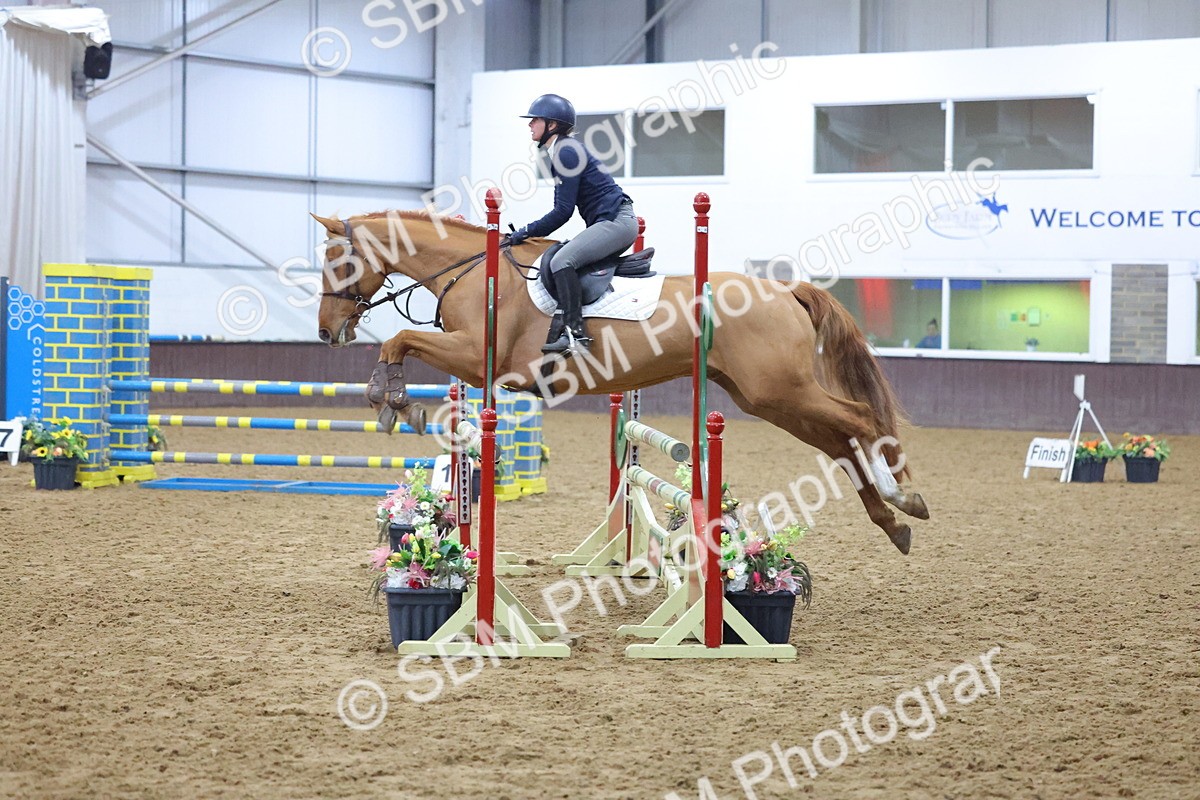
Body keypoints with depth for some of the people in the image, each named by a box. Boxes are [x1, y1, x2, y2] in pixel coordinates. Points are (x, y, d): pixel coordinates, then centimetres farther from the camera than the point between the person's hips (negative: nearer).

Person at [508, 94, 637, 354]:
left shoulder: (566, 152, -14)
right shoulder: (558, 153, 17)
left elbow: (563, 211, -16)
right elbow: (563, 208, 21)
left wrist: (527, 232, -9)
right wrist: (529, 232, 15)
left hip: (616, 221, -11)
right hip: (611, 223, 11)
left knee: (561, 261, -24)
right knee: (562, 261, 18)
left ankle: (575, 332, -30)